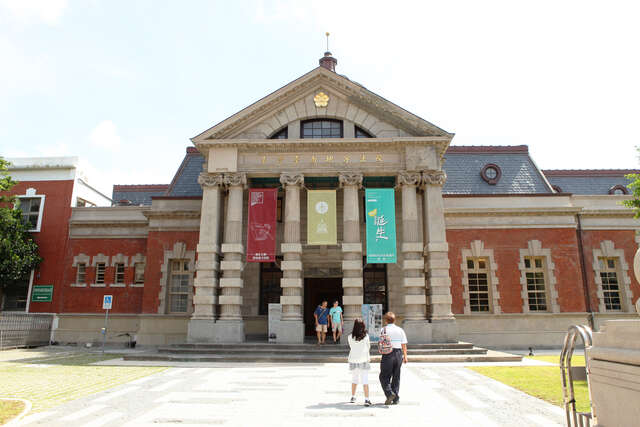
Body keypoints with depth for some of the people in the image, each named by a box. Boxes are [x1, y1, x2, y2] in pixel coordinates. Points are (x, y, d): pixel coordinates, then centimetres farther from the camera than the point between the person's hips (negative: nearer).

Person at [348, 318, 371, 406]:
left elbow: (351, 347, 9)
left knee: (354, 379, 19)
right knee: (365, 380, 1)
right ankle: (367, 399, -5)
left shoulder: (350, 337, -4)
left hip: (353, 360, 2)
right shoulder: (366, 336, -9)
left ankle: (353, 397, 29)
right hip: (363, 360, -2)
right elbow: (368, 347, 3)